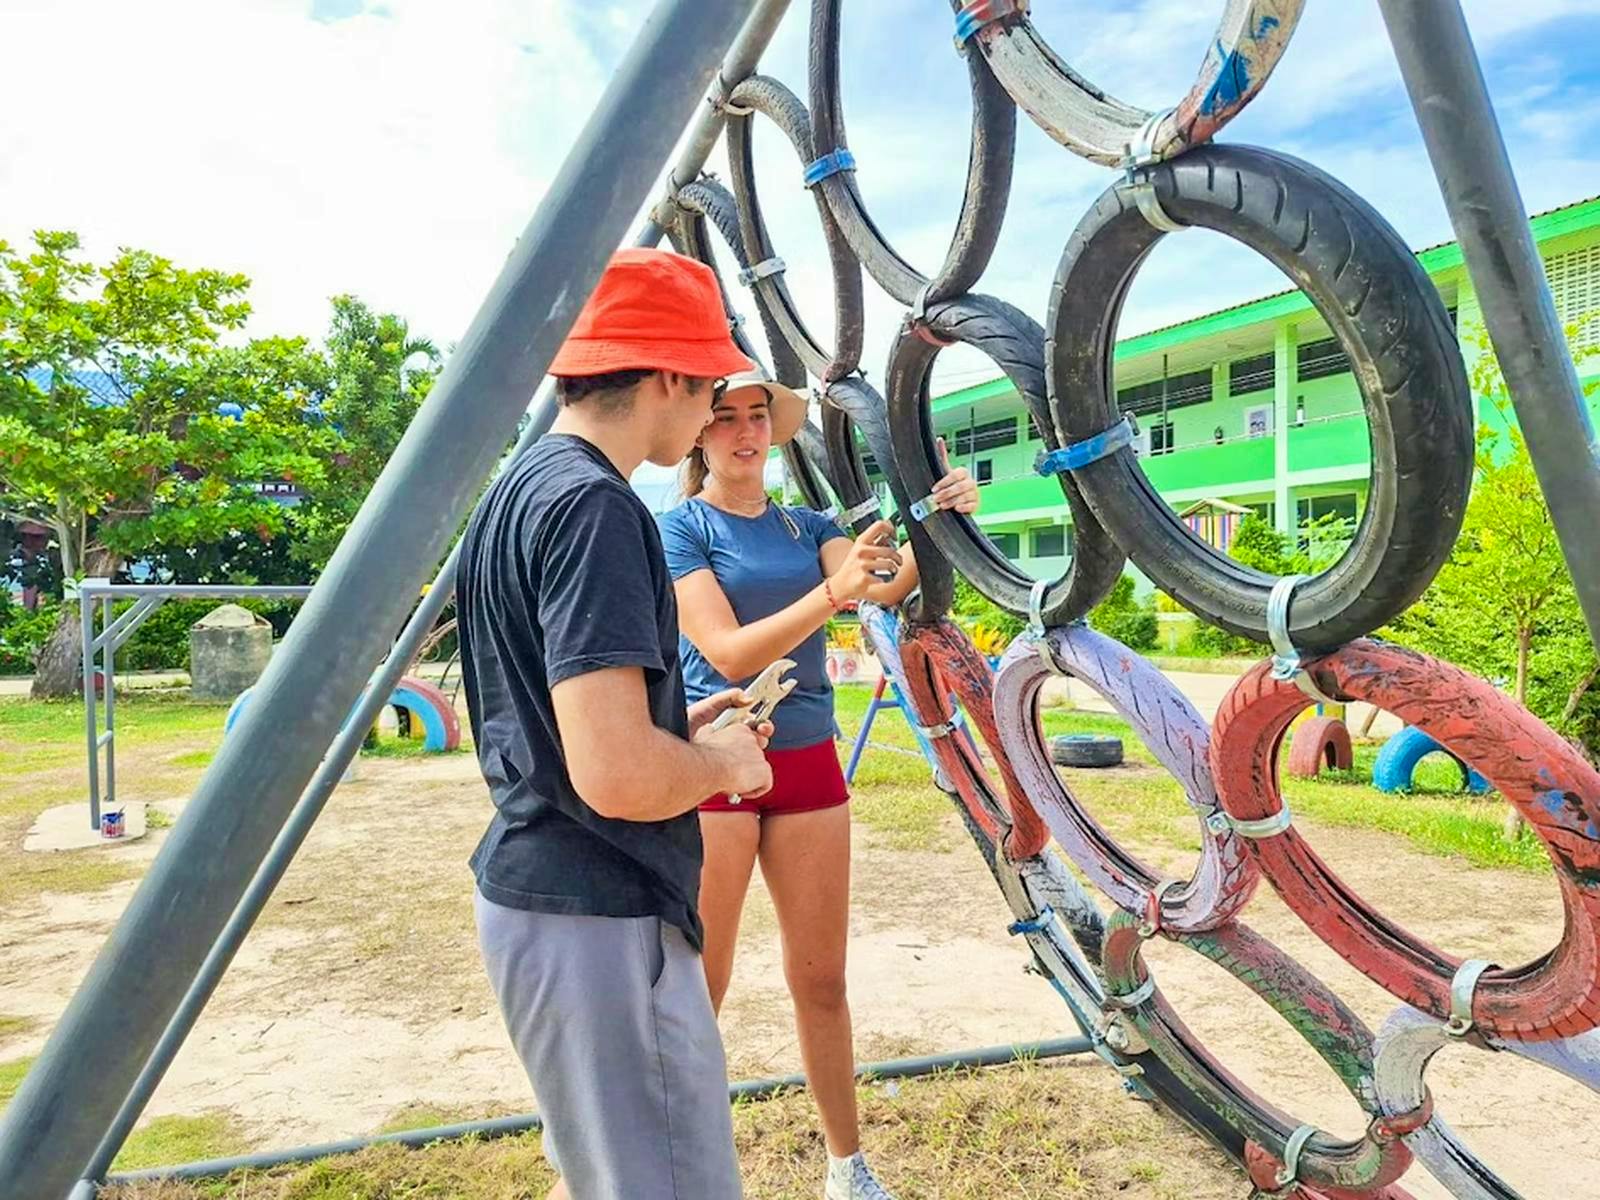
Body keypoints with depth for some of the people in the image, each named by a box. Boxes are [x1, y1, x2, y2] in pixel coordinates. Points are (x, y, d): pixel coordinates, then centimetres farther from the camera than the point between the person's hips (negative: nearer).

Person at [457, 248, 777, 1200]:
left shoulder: (518, 488, 10)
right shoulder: (594, 505, -20)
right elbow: (618, 775, -28)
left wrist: (679, 730, 13)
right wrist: (721, 764, -9)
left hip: (539, 889, 10)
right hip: (597, 915, -10)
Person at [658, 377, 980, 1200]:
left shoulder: (806, 525, 9)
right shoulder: (680, 527, -5)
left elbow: (889, 590, -6)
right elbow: (727, 652, -16)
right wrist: (833, 591, -28)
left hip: (807, 761, 5)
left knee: (821, 981, 12)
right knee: (697, 991, 2)